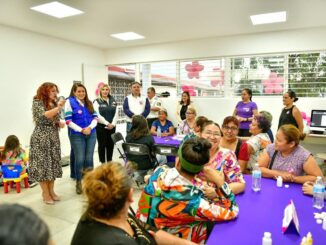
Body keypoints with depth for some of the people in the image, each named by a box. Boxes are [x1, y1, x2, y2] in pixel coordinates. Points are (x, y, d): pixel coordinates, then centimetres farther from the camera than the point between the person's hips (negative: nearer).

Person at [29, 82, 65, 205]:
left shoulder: (54, 104, 13)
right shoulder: (37, 102, -6)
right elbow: (43, 116, -22)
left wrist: (60, 123, 0)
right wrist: (58, 108, -26)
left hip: (54, 138, 7)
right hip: (41, 138, -6)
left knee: (53, 164, 8)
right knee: (42, 164, -2)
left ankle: (51, 191, 19)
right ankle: (45, 193, 9)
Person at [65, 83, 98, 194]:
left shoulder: (89, 103, 12)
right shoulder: (70, 102, -3)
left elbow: (95, 117, 7)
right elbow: (68, 121, -10)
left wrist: (90, 127, -11)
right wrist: (81, 130, -15)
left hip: (91, 134, 4)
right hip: (77, 135, -4)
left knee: (89, 159, 6)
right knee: (79, 159, -1)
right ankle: (78, 182, 17)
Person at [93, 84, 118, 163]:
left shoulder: (113, 101, 10)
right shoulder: (97, 101, -3)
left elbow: (116, 114, 5)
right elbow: (98, 115, -12)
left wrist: (113, 124, -8)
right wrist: (107, 123, -15)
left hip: (112, 126, 4)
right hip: (101, 126, -4)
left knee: (111, 145, 10)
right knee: (102, 145, 4)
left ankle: (109, 162, 23)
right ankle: (103, 163, 15)